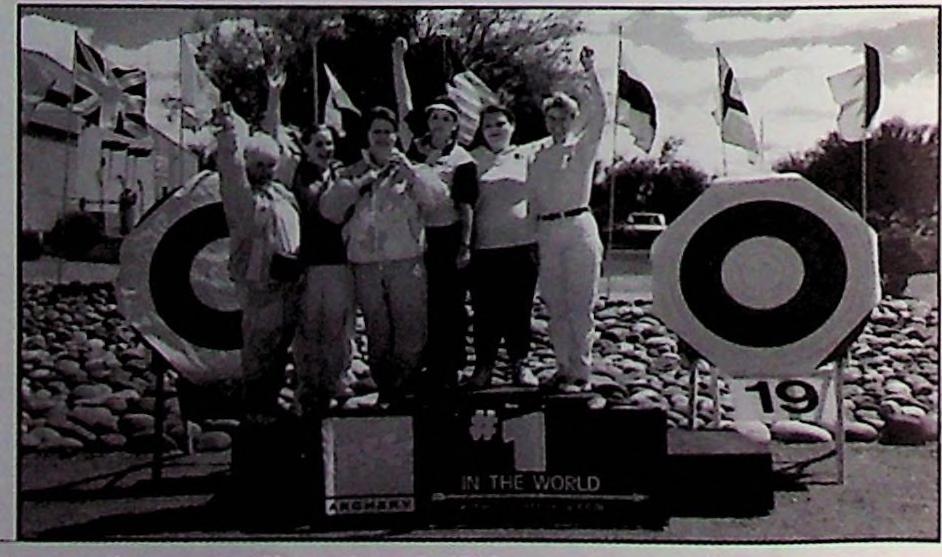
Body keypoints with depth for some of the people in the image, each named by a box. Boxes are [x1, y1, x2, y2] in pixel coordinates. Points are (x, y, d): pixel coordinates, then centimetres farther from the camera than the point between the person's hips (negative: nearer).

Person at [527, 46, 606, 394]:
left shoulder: (583, 148, 4)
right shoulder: (538, 156, 14)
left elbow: (598, 112, -11)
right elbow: (532, 198, 16)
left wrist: (590, 73, -18)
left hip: (578, 227, -4)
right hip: (546, 232, 4)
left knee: (580, 305, -4)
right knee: (554, 306, 7)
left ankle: (581, 372, 0)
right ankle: (564, 367, 16)